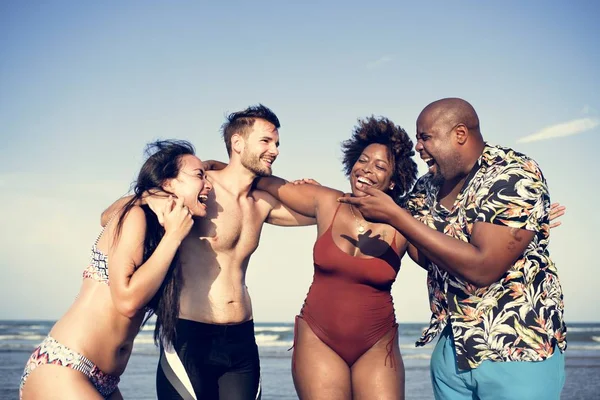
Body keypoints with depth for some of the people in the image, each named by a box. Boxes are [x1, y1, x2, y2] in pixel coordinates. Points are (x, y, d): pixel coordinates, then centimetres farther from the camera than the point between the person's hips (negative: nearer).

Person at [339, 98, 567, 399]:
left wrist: (394, 215, -25)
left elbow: (483, 268, -26)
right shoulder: (427, 187, 3)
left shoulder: (514, 175, -17)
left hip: (518, 351, -6)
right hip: (451, 347, 6)